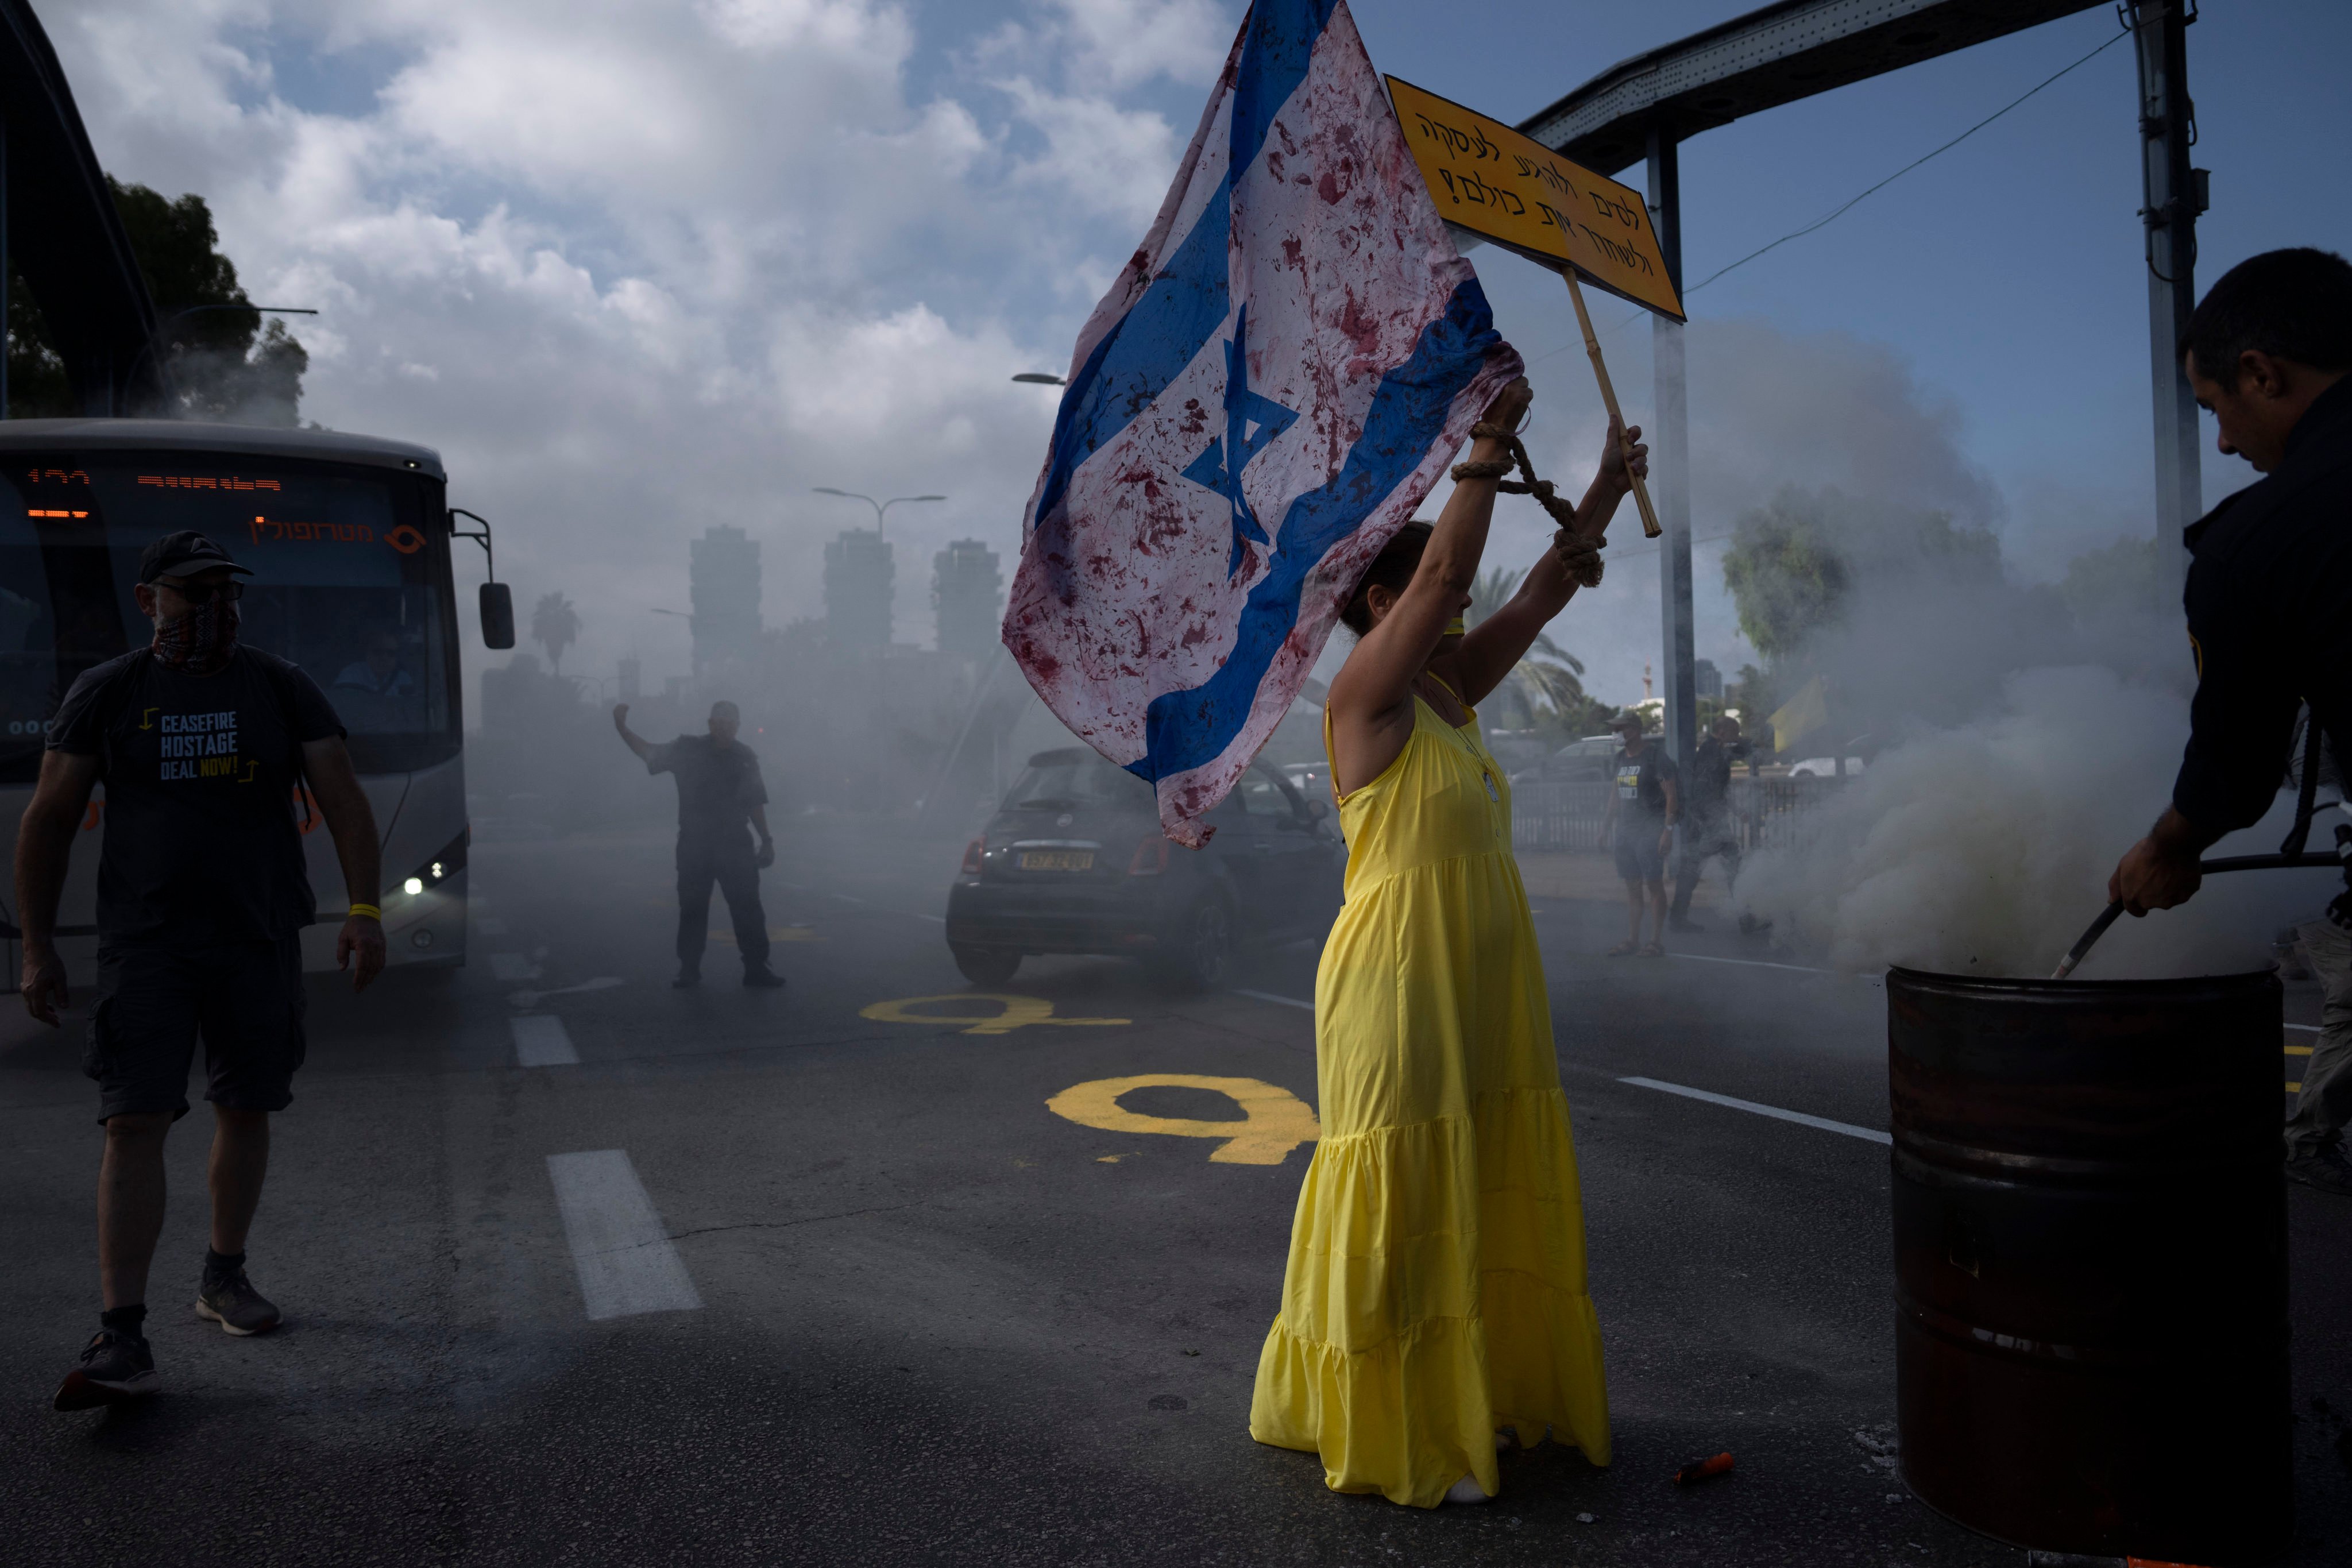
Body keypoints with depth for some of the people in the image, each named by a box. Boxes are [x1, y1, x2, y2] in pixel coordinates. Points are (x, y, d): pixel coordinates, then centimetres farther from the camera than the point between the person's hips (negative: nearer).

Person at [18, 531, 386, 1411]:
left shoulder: (281, 690, 6)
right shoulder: (106, 694, 4)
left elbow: (344, 801, 0)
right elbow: (48, 820, 6)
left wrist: (364, 911, -12)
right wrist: (38, 947, 1)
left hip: (260, 938, 2)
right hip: (144, 944, -2)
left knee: (246, 1110, 10)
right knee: (135, 1123, -9)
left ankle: (224, 1278, 30)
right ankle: (122, 1339, -8)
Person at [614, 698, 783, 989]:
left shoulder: (746, 757, 1)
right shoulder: (688, 749, -1)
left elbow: (755, 803, 7)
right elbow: (650, 753, 8)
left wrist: (766, 840, 6)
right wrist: (622, 728, -4)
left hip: (735, 845, 0)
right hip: (694, 845, 0)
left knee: (748, 907, -2)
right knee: (692, 908, 6)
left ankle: (756, 968, 5)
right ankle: (689, 969, 17)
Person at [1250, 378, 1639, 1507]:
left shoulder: (1448, 694, 13)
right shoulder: (1363, 696, -11)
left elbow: (1543, 594, 17)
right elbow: (1446, 570, -19)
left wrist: (1604, 495, 15)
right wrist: (1488, 442, -13)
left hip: (1483, 988, 9)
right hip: (1398, 980, -9)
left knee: (1492, 1197, 15)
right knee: (1401, 1207, 1)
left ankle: (1491, 1397, 31)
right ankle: (1390, 1440, 16)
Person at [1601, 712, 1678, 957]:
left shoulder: (1655, 756, -9)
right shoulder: (1621, 758, 14)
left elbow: (1671, 794, -12)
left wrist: (1668, 830, -18)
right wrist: (1606, 826, 19)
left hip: (1650, 832, -7)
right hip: (1625, 831, 7)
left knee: (1654, 884, -3)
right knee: (1632, 886, 9)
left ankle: (1657, 942, 1)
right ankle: (1632, 939, 15)